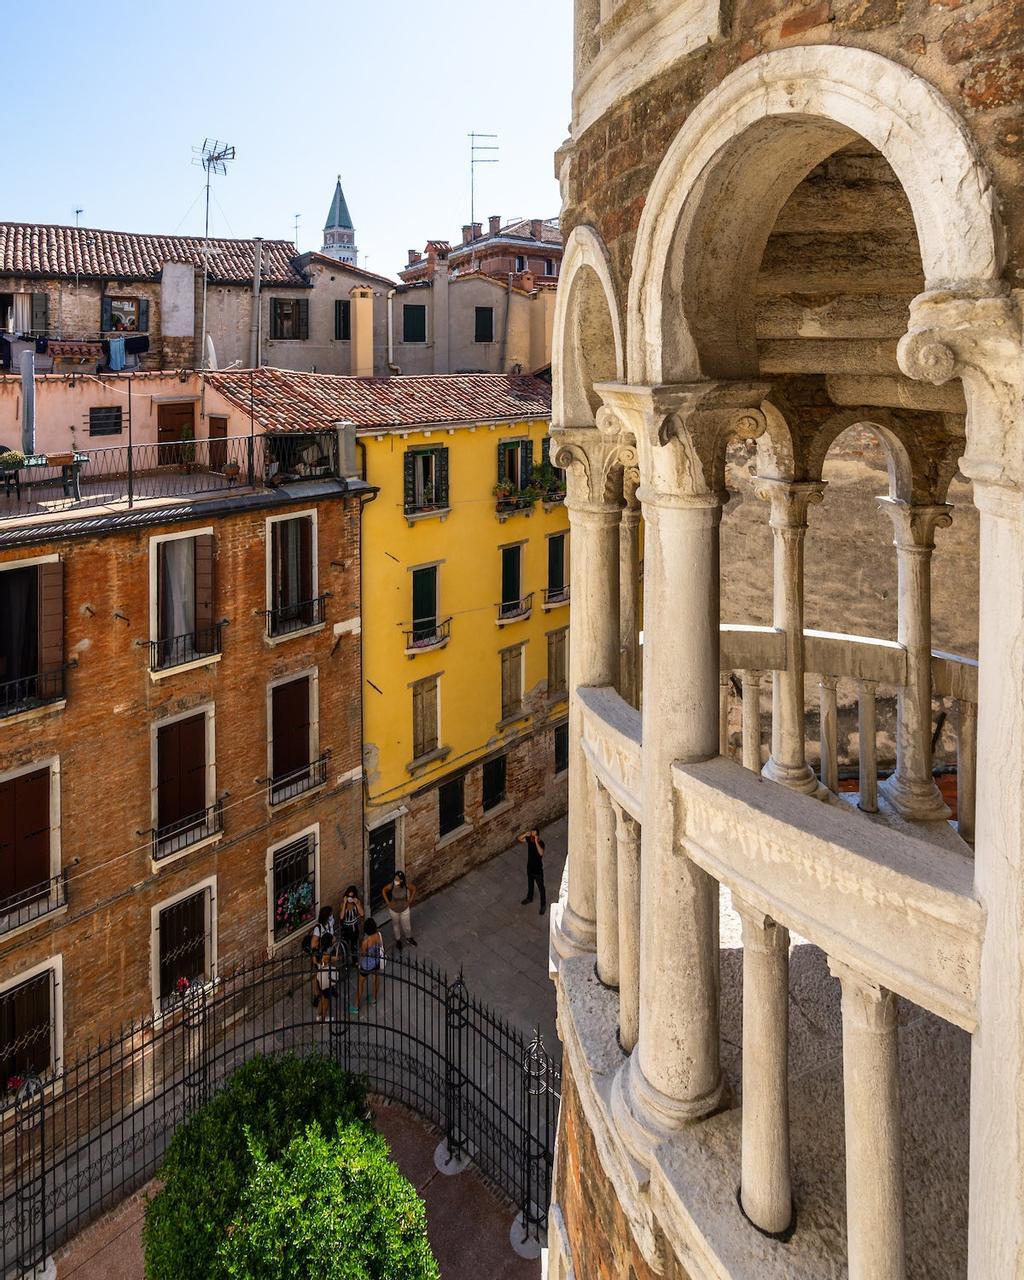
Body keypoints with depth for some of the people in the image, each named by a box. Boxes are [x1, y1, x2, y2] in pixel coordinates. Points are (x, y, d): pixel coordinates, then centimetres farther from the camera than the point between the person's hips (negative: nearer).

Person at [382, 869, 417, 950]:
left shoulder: (406, 885, -29)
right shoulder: (391, 886, -30)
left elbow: (414, 889, -7)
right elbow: (384, 890, -8)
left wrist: (409, 901, -5)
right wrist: (388, 902, -7)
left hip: (405, 909, 0)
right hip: (394, 909, 0)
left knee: (407, 926, 18)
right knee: (396, 925, 24)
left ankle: (409, 938, 51)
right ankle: (398, 940, 52)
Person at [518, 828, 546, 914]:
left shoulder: (541, 843, -30)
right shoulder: (529, 839, -13)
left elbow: (541, 853, -46)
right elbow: (519, 839, -4)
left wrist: (536, 842, -49)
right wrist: (525, 834, -23)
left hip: (538, 870, -6)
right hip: (529, 868, 6)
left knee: (541, 888, 13)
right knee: (530, 884, 29)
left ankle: (543, 905, 30)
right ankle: (529, 898, 54)